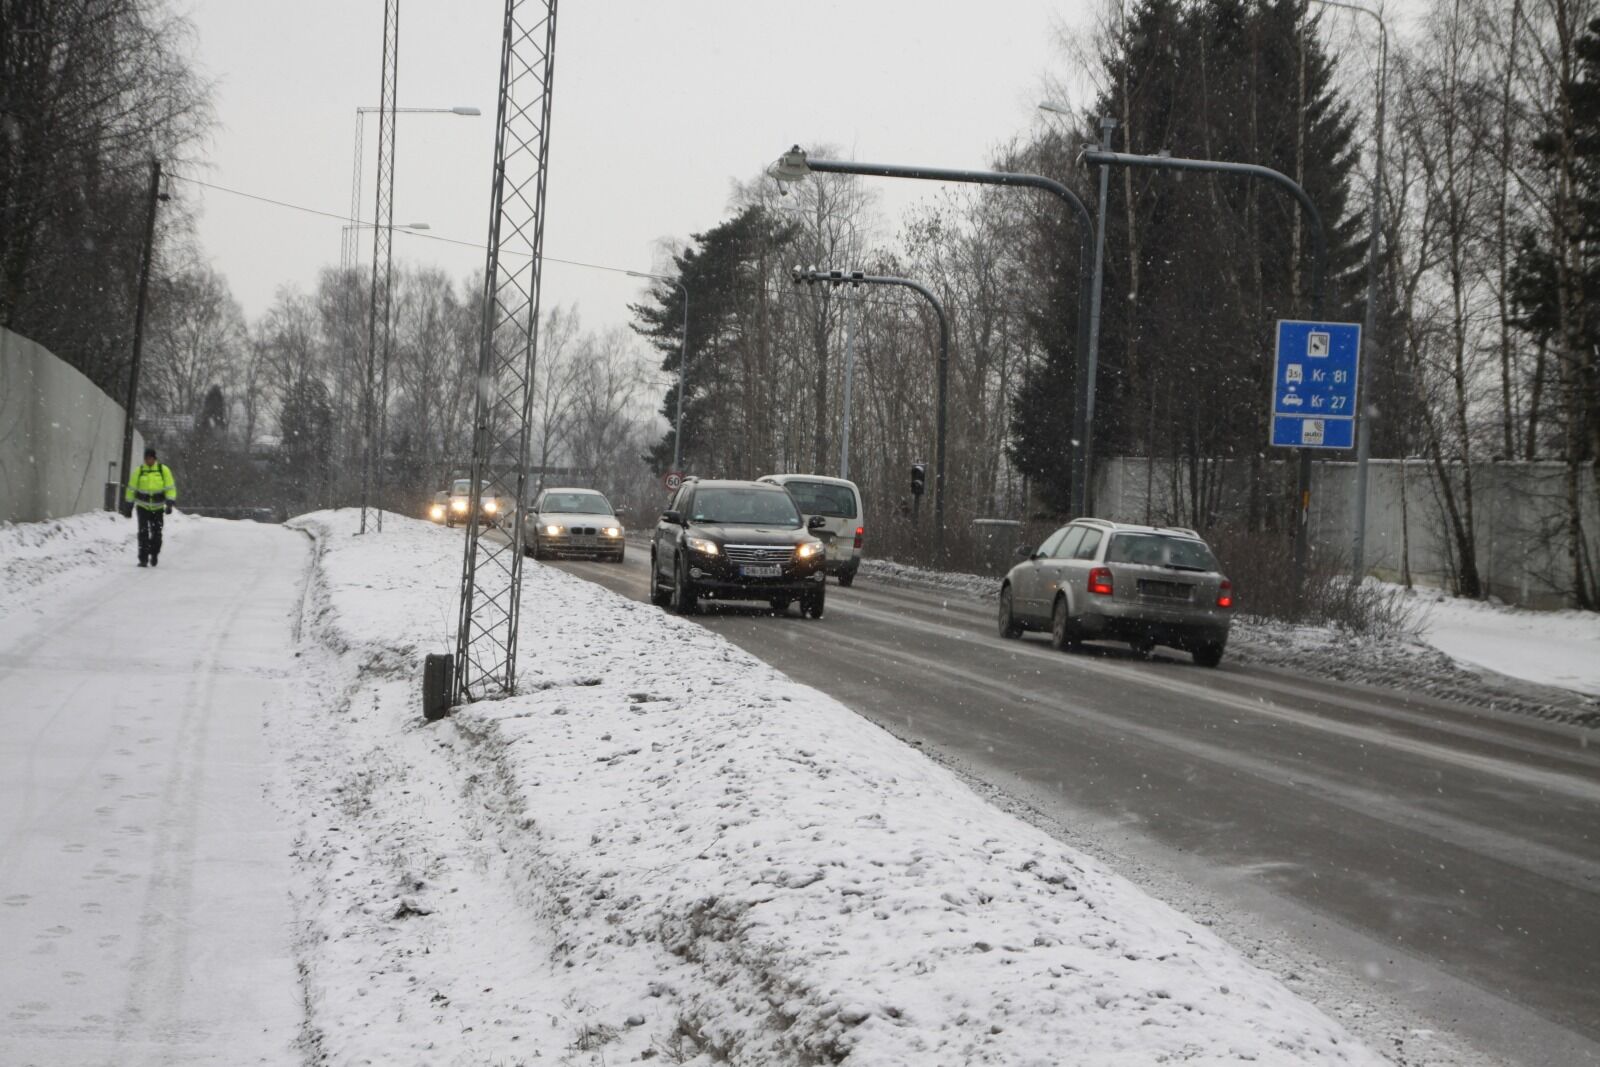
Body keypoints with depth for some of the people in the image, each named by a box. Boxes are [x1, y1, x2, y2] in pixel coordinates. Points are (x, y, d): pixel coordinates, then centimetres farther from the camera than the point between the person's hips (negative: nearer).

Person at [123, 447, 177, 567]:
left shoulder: (164, 470, -3)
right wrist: (128, 506, 9)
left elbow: (170, 488, -2)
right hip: (143, 507, 0)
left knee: (156, 533, 3)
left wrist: (169, 504, -13)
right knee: (143, 533, -11)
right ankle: (143, 559, -8)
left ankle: (154, 554, 27)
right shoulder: (139, 471, 0)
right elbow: (131, 489, 8)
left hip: (158, 508, 0)